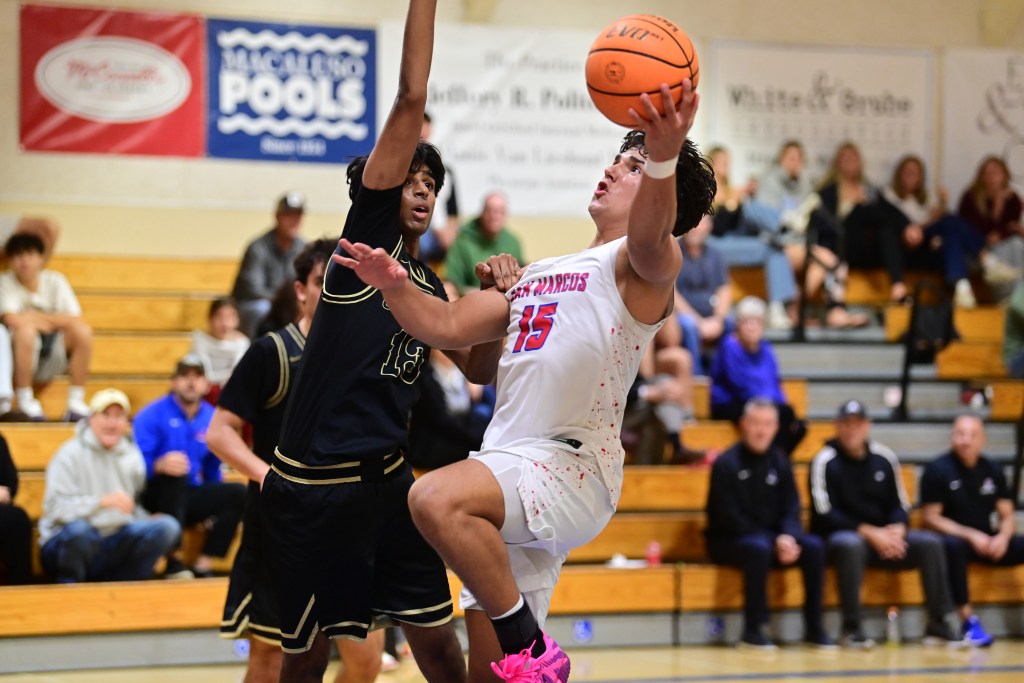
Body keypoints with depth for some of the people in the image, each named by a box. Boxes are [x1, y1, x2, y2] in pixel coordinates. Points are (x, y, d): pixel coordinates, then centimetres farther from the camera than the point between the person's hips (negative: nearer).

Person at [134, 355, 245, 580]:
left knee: (238, 494, -17)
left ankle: (202, 567, -16)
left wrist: (215, 507, 7)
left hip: (189, 499, 5)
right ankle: (174, 562, -30)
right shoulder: (153, 415, -10)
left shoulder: (211, 418, 6)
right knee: (174, 471, -35)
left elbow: (214, 470, 16)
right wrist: (159, 466, -41)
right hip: (156, 496, -5)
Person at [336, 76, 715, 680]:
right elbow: (446, 327, 26)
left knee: (437, 498, -35)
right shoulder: (539, 274, 26)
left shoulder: (645, 263, 0)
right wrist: (395, 287, 5)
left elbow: (650, 236, -25)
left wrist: (663, 159, -47)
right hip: (513, 478, 8)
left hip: (573, 466, -8)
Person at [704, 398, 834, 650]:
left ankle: (814, 629, -14)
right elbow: (728, 518, -15)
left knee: (813, 546, -19)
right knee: (759, 548, -37)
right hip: (728, 541, -6)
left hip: (772, 537, 6)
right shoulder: (726, 464, -10)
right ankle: (752, 632, -32)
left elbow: (791, 509, 5)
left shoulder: (779, 462, 7)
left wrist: (787, 537, -19)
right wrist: (774, 541, -20)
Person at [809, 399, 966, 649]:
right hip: (840, 535, -5)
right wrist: (869, 532, -20)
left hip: (883, 536, 5)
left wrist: (896, 531, -14)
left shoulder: (884, 458, 8)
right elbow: (825, 514, -13)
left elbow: (900, 505, 10)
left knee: (931, 543, -16)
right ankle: (851, 629, -34)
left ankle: (937, 624, -10)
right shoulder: (825, 461, -6)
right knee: (850, 545, -40)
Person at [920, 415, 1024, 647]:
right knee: (952, 546, -40)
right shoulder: (937, 470, -5)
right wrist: (971, 536, -19)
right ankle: (969, 620, -35)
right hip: (956, 538, -5)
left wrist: (1003, 537, -14)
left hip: (989, 542, 5)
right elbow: (930, 517, -10)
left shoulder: (993, 470, 9)